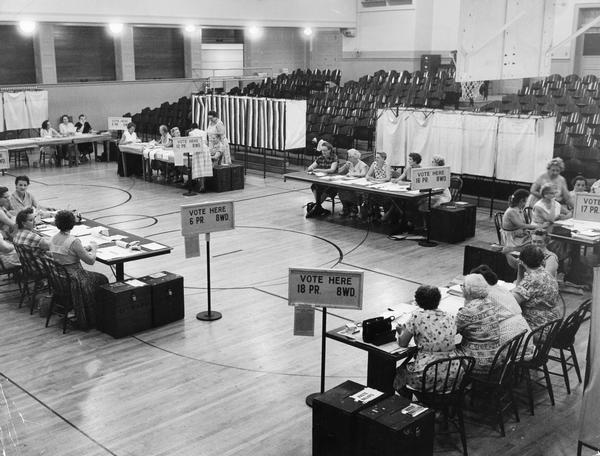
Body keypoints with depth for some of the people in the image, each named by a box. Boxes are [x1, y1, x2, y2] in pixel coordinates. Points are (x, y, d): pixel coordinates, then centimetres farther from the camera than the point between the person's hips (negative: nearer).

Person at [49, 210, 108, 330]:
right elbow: (90, 260, -18)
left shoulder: (54, 238, 1)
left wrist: (86, 248, 10)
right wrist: (93, 248, 0)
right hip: (71, 280, -8)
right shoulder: (73, 241, -23)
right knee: (102, 279, 13)